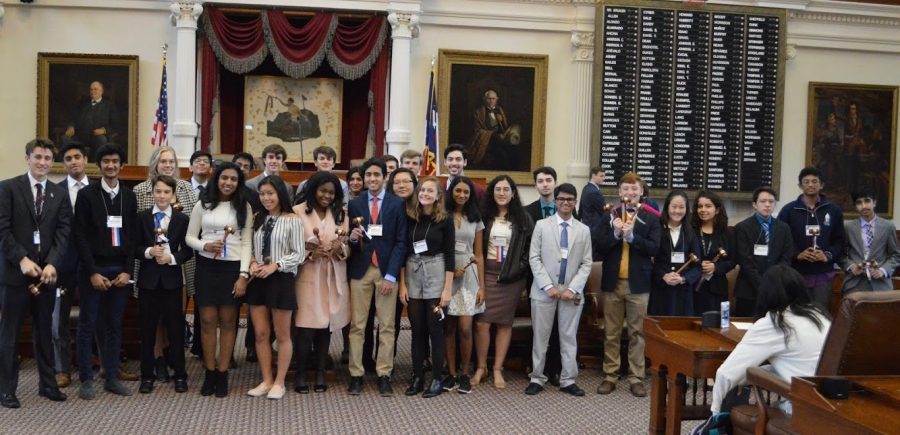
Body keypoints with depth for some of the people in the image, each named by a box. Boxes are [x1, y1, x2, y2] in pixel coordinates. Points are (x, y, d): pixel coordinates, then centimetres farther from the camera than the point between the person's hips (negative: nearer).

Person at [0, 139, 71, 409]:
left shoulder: (59, 194, 9)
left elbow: (63, 232, 2)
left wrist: (52, 264, -12)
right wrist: (22, 260, -15)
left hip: (47, 271, 3)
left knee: (44, 331, 12)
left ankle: (47, 384, 21)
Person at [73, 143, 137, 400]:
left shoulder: (129, 197, 9)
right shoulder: (86, 195, -1)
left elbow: (132, 236, 8)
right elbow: (80, 236, -5)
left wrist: (127, 271, -2)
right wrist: (93, 272, -11)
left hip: (120, 270, 3)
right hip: (93, 269, -3)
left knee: (114, 325, 8)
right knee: (87, 326, 3)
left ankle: (112, 378, 15)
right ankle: (86, 380, 11)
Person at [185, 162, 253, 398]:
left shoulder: (244, 207, 2)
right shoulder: (203, 205, 4)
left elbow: (247, 242, -1)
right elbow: (190, 237, 7)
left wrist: (243, 275, -8)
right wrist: (205, 246, -15)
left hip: (233, 268, -1)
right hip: (206, 267, 1)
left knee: (228, 321, 4)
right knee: (207, 321, 3)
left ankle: (222, 374, 12)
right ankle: (210, 373, 14)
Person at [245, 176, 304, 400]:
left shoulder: (292, 220, -8)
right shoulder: (258, 219, 9)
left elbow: (299, 255, -9)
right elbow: (252, 248, 14)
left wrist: (274, 266, -18)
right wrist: (253, 263, -7)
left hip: (281, 279, -5)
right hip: (258, 279, 5)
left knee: (282, 335, 6)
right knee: (260, 334, 9)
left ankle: (279, 382, 17)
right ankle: (266, 381, 21)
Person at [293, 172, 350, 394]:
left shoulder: (340, 215, 11)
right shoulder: (298, 212, -3)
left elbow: (347, 249, 9)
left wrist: (340, 248, -12)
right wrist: (309, 252, -19)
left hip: (333, 278, 4)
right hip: (308, 277, -4)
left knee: (326, 326, 7)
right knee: (307, 327, -7)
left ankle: (320, 373, 17)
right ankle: (300, 374, 7)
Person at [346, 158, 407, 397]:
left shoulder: (397, 204, 2)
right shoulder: (355, 204, 9)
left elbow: (401, 242, -2)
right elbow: (351, 241, 11)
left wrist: (391, 275, -8)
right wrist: (352, 238, -14)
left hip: (386, 270, -1)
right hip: (360, 270, 2)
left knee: (387, 326, 2)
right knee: (357, 325, 2)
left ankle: (384, 376, 9)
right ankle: (356, 375, 9)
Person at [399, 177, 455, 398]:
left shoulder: (445, 220, -4)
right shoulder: (410, 218, 3)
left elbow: (449, 255, -5)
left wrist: (447, 289, -10)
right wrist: (402, 284, 1)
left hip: (436, 274, -3)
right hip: (412, 275, 3)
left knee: (435, 329, 1)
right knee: (417, 329, 8)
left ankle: (437, 380, 10)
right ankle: (417, 377, 16)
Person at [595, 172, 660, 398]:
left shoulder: (650, 218, 2)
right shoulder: (609, 215, 5)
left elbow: (654, 248, -9)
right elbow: (597, 246, -3)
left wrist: (631, 236, -20)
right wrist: (616, 234, -18)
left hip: (638, 283, -1)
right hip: (613, 282, 1)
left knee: (637, 333, 5)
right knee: (611, 333, 8)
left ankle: (636, 377, 12)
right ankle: (610, 375, 16)